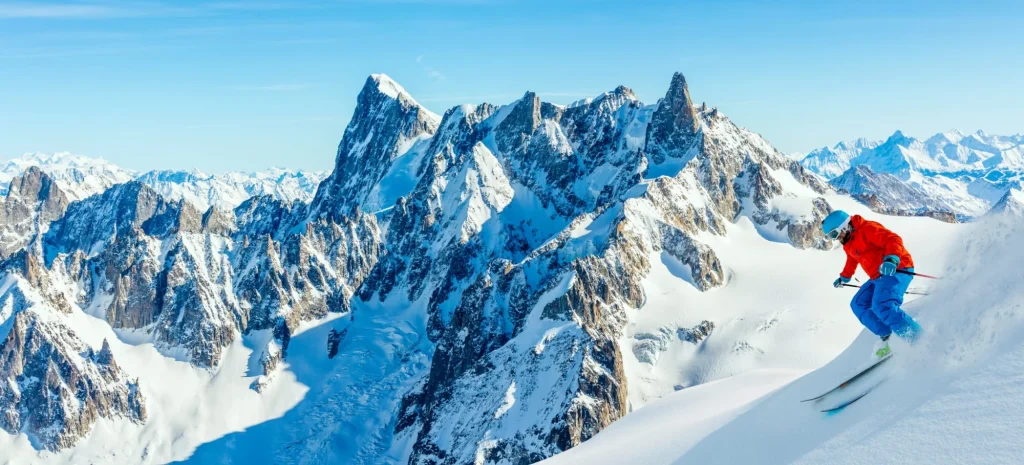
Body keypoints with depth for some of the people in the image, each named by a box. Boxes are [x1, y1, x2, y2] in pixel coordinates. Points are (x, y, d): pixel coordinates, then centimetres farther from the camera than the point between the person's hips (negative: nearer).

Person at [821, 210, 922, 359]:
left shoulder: (867, 229, -14)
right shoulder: (849, 244, 16)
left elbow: (894, 240, -26)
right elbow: (852, 261, 38)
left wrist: (891, 259, -43)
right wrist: (844, 277, 51)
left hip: (896, 270, -11)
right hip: (879, 277, 11)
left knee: (882, 307, -28)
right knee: (858, 304, 8)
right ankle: (888, 338, 0)